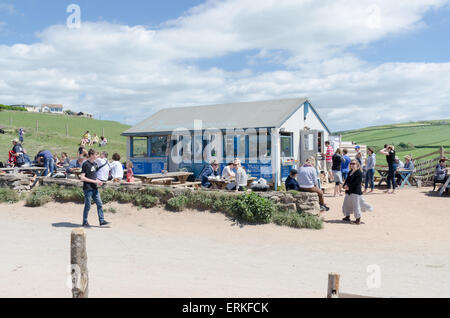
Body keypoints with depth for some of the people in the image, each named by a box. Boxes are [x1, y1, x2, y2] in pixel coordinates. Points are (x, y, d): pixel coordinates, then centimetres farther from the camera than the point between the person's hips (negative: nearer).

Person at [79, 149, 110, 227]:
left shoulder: (94, 163, 12)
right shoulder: (86, 164, -13)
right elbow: (82, 178, -18)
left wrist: (98, 181, 4)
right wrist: (94, 181, -18)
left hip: (94, 188, 8)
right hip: (88, 188, -8)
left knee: (100, 204, 6)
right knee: (88, 206, 2)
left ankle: (101, 221, 12)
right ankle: (85, 222, 15)